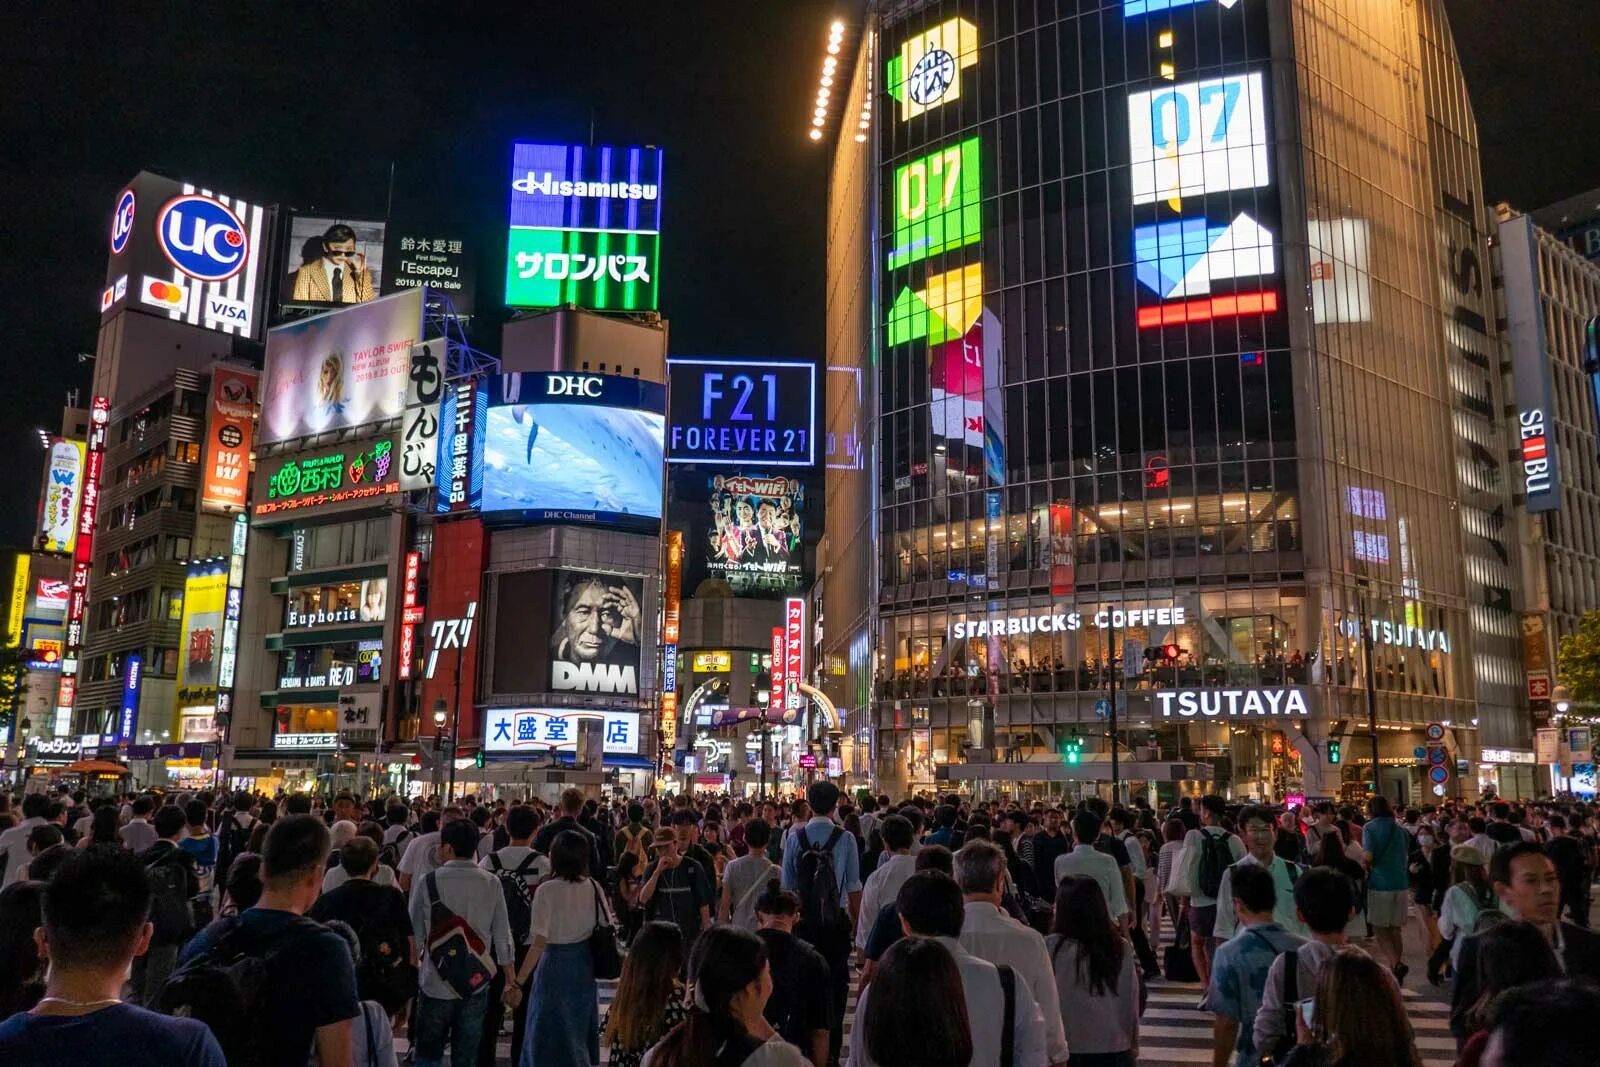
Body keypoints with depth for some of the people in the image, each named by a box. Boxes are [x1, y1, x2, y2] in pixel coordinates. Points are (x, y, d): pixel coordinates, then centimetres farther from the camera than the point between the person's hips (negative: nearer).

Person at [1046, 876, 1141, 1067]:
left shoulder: (1053, 947, -15)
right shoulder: (1122, 948, -3)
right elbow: (1132, 1001, 3)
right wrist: (1133, 1047, 17)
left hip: (1071, 1051, -4)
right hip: (1117, 1050, 4)